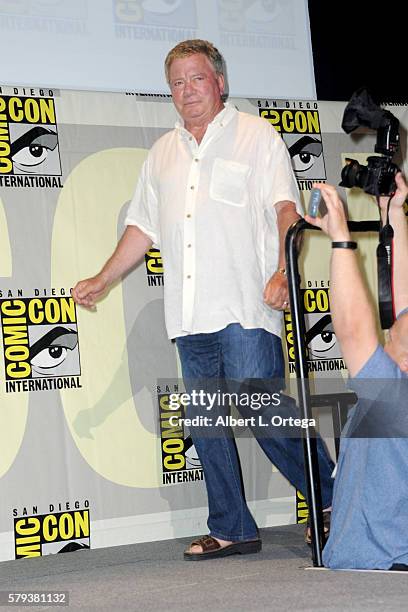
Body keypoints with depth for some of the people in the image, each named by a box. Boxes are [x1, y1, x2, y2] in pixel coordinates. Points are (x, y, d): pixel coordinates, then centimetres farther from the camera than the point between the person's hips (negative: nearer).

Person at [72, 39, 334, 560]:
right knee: (205, 424, 5)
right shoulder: (162, 154, 21)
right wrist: (103, 279, 20)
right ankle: (231, 530, 13)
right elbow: (143, 226, 26)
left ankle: (334, 501, 4)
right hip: (190, 315, 6)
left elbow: (286, 207, -3)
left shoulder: (256, 136, 6)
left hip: (246, 308, -5)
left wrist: (282, 271, -18)